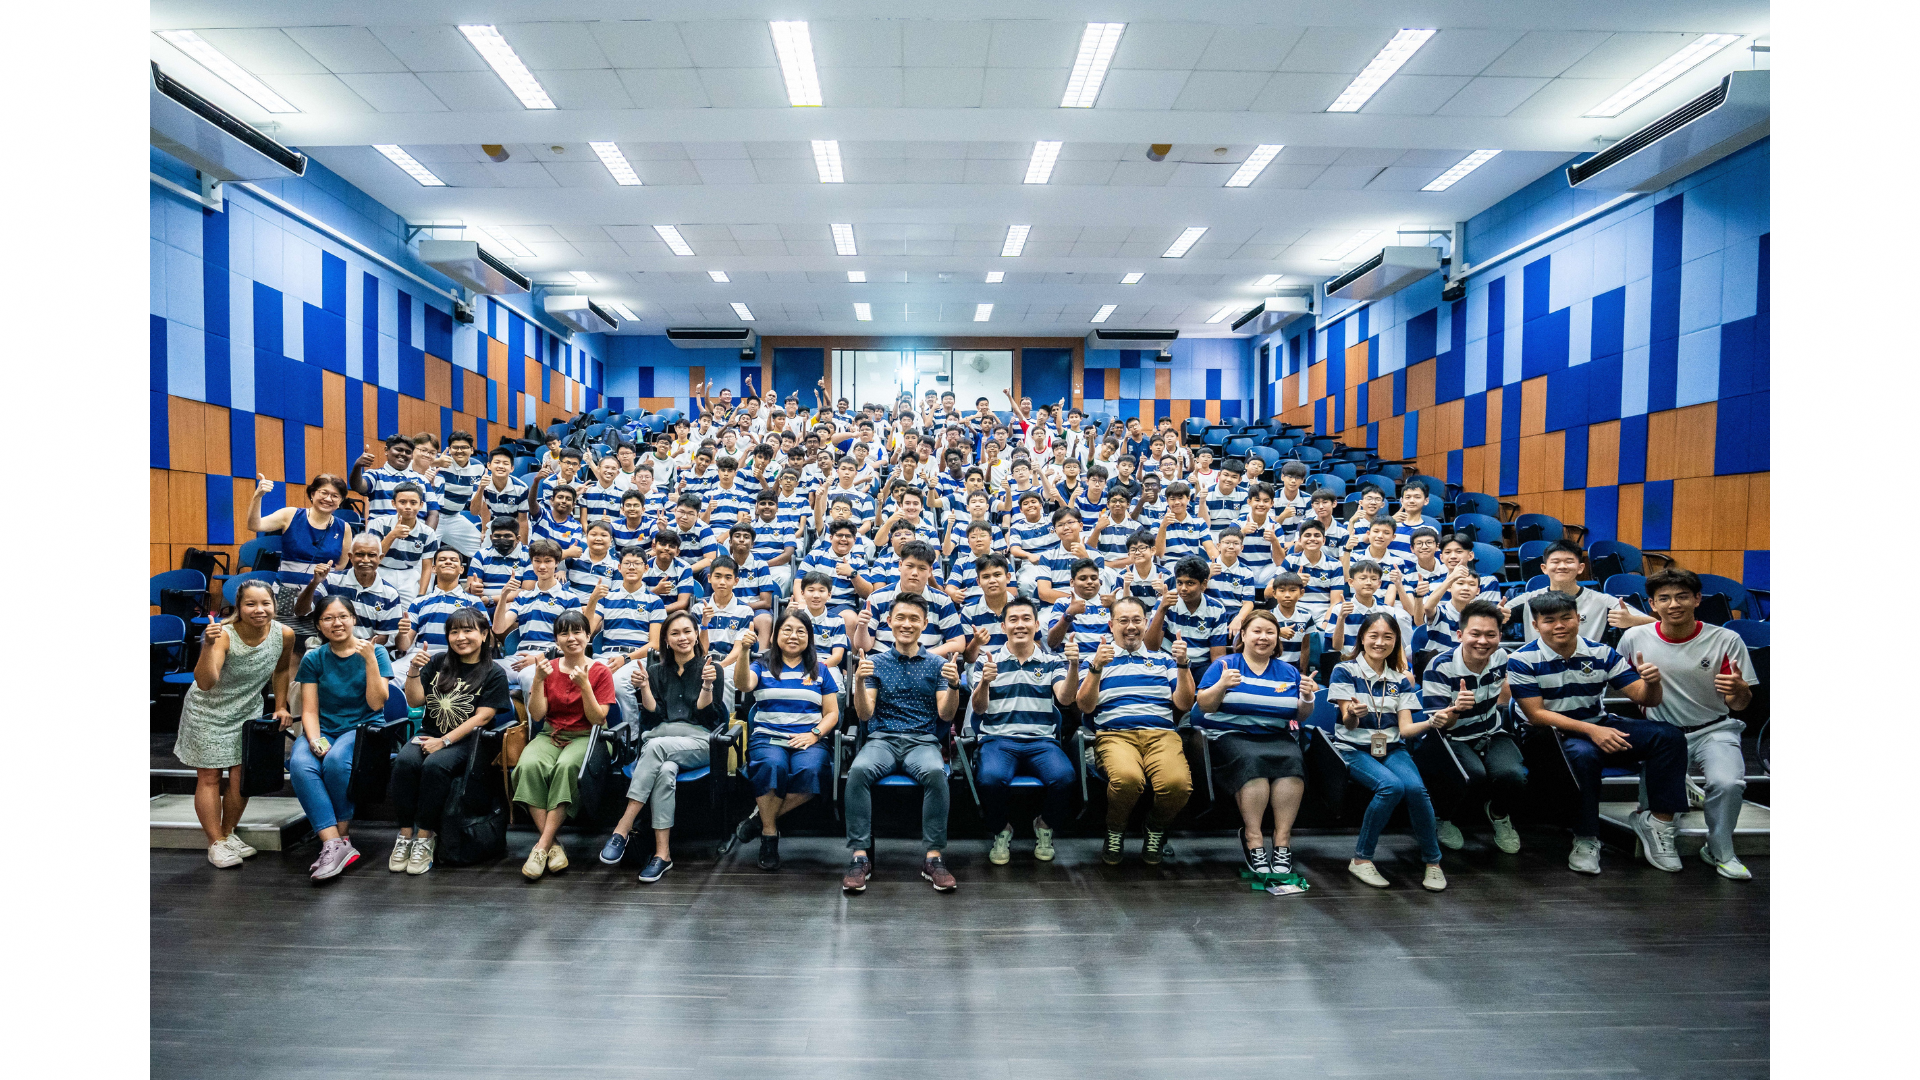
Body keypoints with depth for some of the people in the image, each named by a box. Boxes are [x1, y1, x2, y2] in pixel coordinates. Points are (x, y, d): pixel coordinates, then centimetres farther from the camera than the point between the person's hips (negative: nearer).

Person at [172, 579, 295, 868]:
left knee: (243, 776, 5)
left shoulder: (284, 635, -16)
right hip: (208, 711, -3)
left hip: (248, 712, 4)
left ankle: (228, 833, 26)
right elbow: (205, 683, -41)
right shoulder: (224, 636, -29)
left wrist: (280, 706, 6)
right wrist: (208, 646, -53)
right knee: (209, 777, 1)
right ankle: (215, 843, 14)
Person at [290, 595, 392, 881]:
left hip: (364, 727, -3)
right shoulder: (313, 659, 8)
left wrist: (370, 659, -16)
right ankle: (333, 844, -33)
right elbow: (309, 710, 5)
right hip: (323, 729, 3)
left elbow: (376, 703, -8)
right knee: (300, 765, -31)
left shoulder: (374, 652, 1)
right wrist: (315, 741, -14)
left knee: (337, 760, -35)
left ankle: (340, 837, -18)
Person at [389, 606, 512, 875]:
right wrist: (413, 671, -5)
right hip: (428, 733, 4)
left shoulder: (494, 673, 1)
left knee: (435, 765, -33)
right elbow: (415, 701, 12)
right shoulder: (438, 663, 14)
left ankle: (425, 838, -23)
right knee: (404, 761, -28)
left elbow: (482, 717, -7)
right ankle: (405, 834, -19)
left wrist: (444, 741, -15)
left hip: (465, 741, -4)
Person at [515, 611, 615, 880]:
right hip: (551, 735, 3)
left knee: (566, 766, -36)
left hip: (585, 737, -3)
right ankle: (553, 845, -28)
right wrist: (538, 680, -11)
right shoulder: (549, 668, 8)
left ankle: (543, 844, -28)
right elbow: (536, 715, 2)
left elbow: (597, 719, -7)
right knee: (529, 765, -31)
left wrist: (584, 685, -19)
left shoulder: (599, 672, -1)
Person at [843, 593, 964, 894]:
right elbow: (865, 715, 5)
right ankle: (860, 857, -25)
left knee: (935, 773, -35)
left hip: (922, 740, 0)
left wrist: (954, 686, -15)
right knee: (859, 770, -33)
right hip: (882, 739, 0)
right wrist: (859, 681, -13)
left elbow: (946, 715, 4)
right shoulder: (875, 662, 11)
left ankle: (933, 857, -25)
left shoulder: (937, 664, 11)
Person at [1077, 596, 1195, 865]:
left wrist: (1183, 665, 1)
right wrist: (1096, 668, -8)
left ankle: (1156, 828, 3)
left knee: (1178, 783, -32)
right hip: (1115, 734, -1)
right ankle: (1115, 831, -3)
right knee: (1127, 777, -37)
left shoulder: (1163, 660, 25)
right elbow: (1085, 707, 6)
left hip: (1161, 734, 2)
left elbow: (1184, 704, 14)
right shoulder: (1097, 660, 20)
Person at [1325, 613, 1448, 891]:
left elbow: (1405, 728, 1)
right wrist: (1352, 714, -35)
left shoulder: (1400, 679, 9)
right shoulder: (1345, 671, -3)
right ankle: (1361, 859, -16)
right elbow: (1348, 724, -10)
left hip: (1392, 748, 3)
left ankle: (1433, 861, -8)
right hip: (1354, 749, -3)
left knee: (1415, 787, -27)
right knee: (1391, 786, -31)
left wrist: (1432, 722, -19)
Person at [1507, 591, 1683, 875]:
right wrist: (1591, 730, -25)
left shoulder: (1601, 653, 1)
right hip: (1552, 735, -5)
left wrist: (1652, 682, -24)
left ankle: (1659, 821, -6)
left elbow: (1644, 698, 1)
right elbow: (1536, 714, -15)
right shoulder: (1522, 660, -12)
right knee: (1583, 753, -38)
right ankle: (1585, 839, -20)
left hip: (1600, 727, 5)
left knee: (1669, 736, -15)